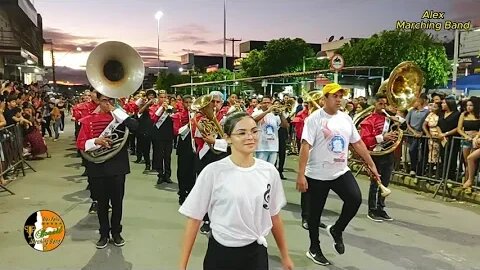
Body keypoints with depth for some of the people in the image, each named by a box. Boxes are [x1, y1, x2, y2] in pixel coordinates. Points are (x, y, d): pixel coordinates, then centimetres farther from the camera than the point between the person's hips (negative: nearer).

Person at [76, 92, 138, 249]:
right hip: (98, 168, 0)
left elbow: (134, 126, -19)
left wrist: (115, 111, -16)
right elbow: (81, 144, 0)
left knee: (117, 201, 9)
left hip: (117, 166, 0)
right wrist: (96, 141, -19)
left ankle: (116, 232, 25)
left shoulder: (119, 117, 1)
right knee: (102, 202, 10)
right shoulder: (88, 120, 2)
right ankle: (104, 234, 25)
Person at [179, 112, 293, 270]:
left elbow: (274, 216, 7)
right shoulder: (213, 172, -15)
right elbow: (194, 218, -9)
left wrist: (285, 256, 14)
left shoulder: (269, 171, -5)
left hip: (257, 253, 3)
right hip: (221, 253, -2)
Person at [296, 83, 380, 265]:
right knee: (315, 213, 7)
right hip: (317, 175, -5)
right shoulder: (314, 118, -12)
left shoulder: (346, 118, 6)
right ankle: (314, 249, 27)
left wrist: (371, 165, 12)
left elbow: (358, 143, 12)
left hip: (341, 172, 5)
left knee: (355, 199, -13)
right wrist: (301, 175, -23)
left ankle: (336, 230, 15)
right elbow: (305, 147, -18)